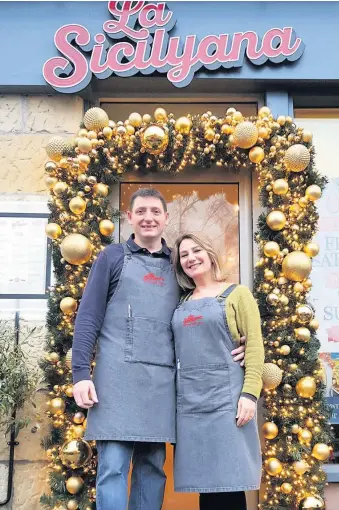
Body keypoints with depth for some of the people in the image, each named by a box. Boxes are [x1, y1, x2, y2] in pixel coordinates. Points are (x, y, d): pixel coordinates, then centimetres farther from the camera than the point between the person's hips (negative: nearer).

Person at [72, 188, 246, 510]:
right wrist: (81, 373, -8)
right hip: (119, 375, -3)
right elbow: (88, 318, 2)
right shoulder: (112, 257, 7)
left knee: (153, 467, 9)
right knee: (113, 466, -5)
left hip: (163, 380, 3)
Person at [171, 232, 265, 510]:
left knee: (229, 481, -3)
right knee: (204, 480, 7)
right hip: (190, 401, 4)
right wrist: (173, 393, 8)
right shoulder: (182, 304, 16)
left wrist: (250, 393, -14)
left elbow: (255, 346, -4)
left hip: (226, 397, -4)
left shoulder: (237, 294, 3)